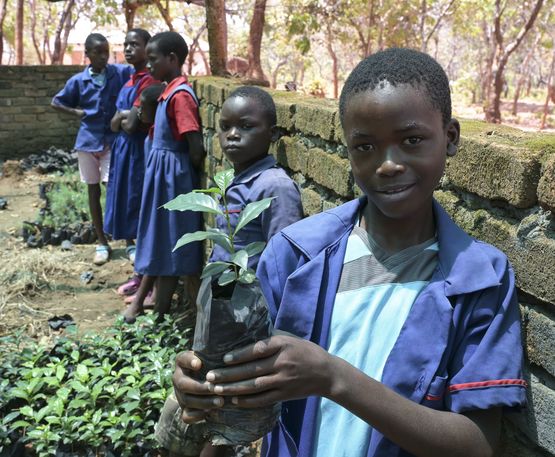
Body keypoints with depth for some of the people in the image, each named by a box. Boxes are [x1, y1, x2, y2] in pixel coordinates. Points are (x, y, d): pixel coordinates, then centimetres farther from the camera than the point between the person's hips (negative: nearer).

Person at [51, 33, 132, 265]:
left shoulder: (120, 72, -5)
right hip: (88, 141, 2)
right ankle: (102, 242, 20)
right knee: (93, 191, 8)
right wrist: (77, 112, -2)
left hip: (113, 141, -2)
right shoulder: (78, 80, 0)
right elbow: (56, 102, 11)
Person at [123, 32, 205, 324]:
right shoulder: (169, 91, 9)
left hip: (172, 175, -10)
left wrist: (190, 177, -9)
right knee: (157, 236, 17)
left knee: (168, 243, 2)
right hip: (162, 172, 10)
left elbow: (196, 147, -23)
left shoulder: (180, 95, -20)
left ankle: (159, 313, 15)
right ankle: (141, 298, 31)